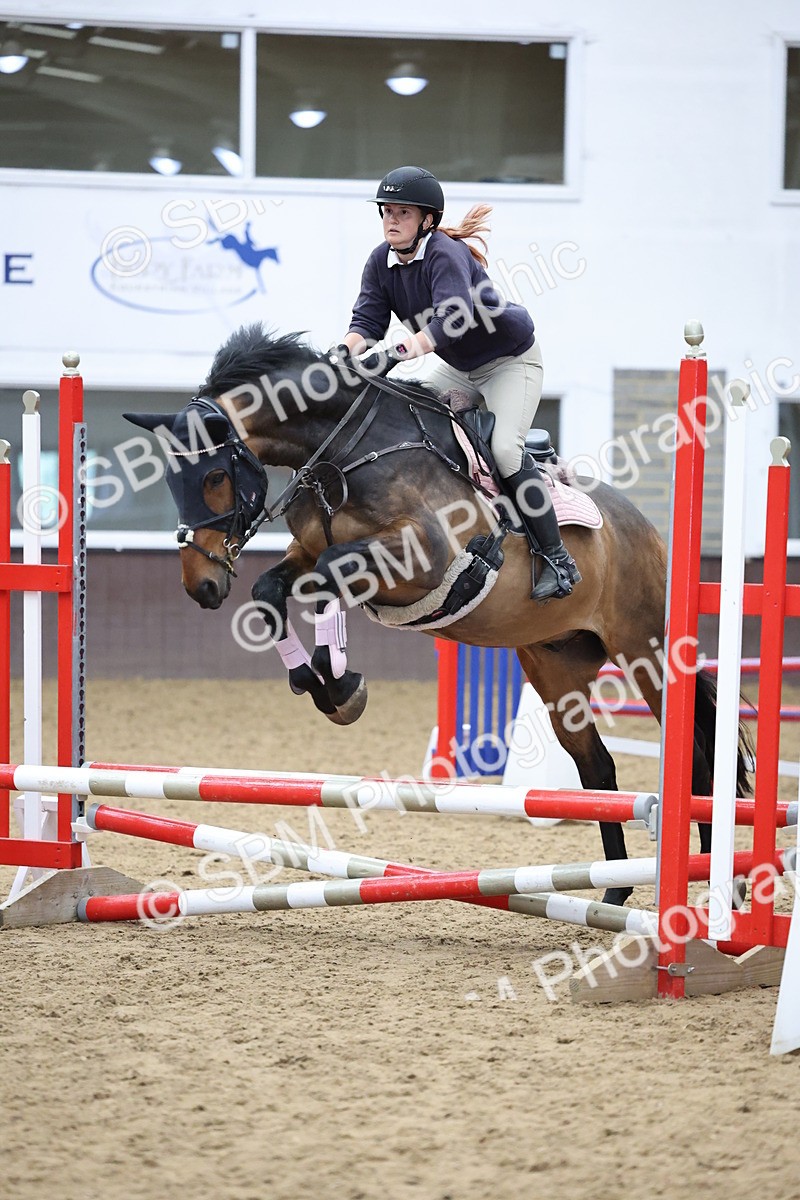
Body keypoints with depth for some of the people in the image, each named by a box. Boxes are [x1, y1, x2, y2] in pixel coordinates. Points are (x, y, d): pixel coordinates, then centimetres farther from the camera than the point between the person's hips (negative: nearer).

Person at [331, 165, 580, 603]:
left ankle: (557, 560, -17)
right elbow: (368, 318, -13)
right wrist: (345, 350, -36)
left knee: (504, 447, -23)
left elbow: (452, 319, -44)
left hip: (511, 361, -8)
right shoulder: (381, 262, -6)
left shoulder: (445, 254, -30)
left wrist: (395, 354, -56)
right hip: (459, 369, 9)